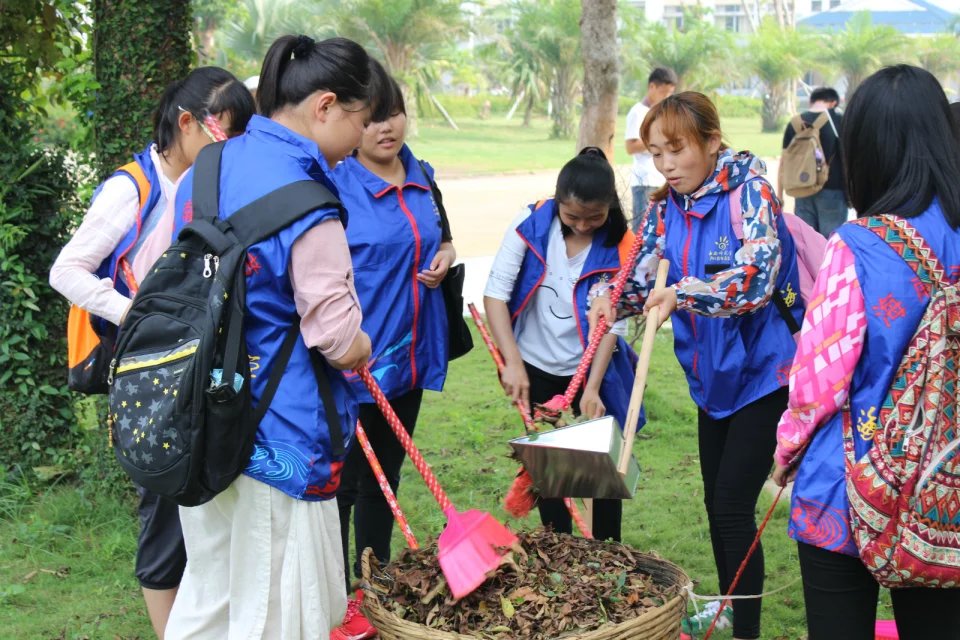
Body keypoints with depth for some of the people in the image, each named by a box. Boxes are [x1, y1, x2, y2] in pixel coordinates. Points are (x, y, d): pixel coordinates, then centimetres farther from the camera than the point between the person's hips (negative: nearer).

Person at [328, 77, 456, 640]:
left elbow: (440, 235, 24)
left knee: (385, 475, 18)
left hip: (410, 354, 7)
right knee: (342, 481, 3)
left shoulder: (422, 178, 7)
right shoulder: (335, 185, -14)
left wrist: (445, 254, 0)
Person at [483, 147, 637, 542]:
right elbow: (495, 292, -13)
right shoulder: (532, 223, -13)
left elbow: (611, 323, -12)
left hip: (592, 370, -1)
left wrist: (592, 388, -19)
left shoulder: (621, 246, -14)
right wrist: (513, 362, -20)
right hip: (536, 368, 1)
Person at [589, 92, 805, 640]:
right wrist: (609, 298, -22)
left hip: (761, 371, -7)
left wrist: (683, 292, -39)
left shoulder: (750, 191, -17)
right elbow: (642, 278, -1)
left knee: (734, 504, -9)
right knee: (715, 499, 17)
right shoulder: (667, 208, 2)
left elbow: (756, 278, -29)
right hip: (713, 374, 7)